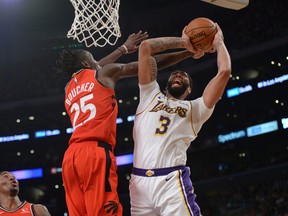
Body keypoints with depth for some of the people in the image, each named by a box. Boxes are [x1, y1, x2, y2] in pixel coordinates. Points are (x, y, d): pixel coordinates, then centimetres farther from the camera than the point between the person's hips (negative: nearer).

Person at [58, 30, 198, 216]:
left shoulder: (69, 89, 29)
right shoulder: (105, 73, 12)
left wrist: (124, 49, 58)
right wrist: (189, 52, 24)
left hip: (71, 155, 7)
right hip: (96, 152, -7)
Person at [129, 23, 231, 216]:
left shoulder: (195, 109, 18)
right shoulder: (151, 95, 23)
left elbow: (224, 72, 8)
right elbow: (146, 46, 18)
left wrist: (219, 43, 24)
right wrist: (183, 42, 26)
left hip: (172, 182, -2)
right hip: (139, 182, 2)